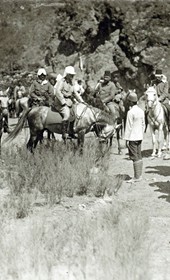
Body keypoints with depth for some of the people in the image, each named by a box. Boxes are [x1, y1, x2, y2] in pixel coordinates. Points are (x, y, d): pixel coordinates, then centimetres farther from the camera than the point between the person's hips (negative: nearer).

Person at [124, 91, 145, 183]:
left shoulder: (130, 112, -17)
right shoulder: (141, 111, 6)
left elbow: (129, 127, -16)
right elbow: (143, 125, 12)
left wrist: (127, 139, -11)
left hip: (132, 138, -8)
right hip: (139, 137, 8)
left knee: (134, 157, -4)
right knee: (139, 156, 13)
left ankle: (136, 177, -2)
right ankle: (139, 175, 19)